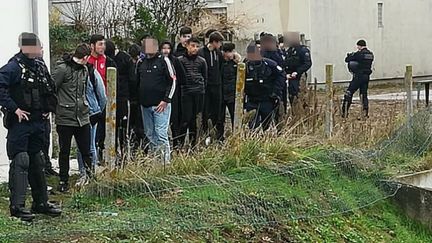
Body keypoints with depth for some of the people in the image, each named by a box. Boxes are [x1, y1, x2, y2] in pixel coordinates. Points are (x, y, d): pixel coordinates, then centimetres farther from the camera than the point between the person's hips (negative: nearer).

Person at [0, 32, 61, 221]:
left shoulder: (40, 66, 10)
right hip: (20, 123, -8)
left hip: (38, 122, 8)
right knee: (20, 161, -9)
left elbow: (50, 90, 25)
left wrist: (49, 108, 13)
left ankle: (41, 203, 23)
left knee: (37, 163, 14)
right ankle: (17, 206, -5)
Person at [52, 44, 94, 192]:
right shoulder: (62, 68, -12)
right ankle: (63, 182, 17)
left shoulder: (84, 69, 12)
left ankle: (90, 177, 17)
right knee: (64, 152, 7)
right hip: (65, 118, -6)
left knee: (86, 151, 7)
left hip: (83, 117, 6)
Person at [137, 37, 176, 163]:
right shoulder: (141, 62, 12)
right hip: (145, 105, 5)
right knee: (149, 133, 9)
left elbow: (173, 81, -5)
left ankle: (166, 161, -6)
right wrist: (138, 100, 12)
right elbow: (137, 82, 21)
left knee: (161, 133, -10)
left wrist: (166, 100, -11)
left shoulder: (163, 61, -3)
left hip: (161, 105, -5)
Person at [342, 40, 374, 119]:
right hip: (367, 76, 7)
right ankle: (365, 113, 9)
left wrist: (350, 56, 13)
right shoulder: (371, 54, 8)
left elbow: (347, 60, -10)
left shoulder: (359, 54, -14)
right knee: (364, 94, 15)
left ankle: (345, 113, -5)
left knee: (349, 93, -1)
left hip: (358, 76, -7)